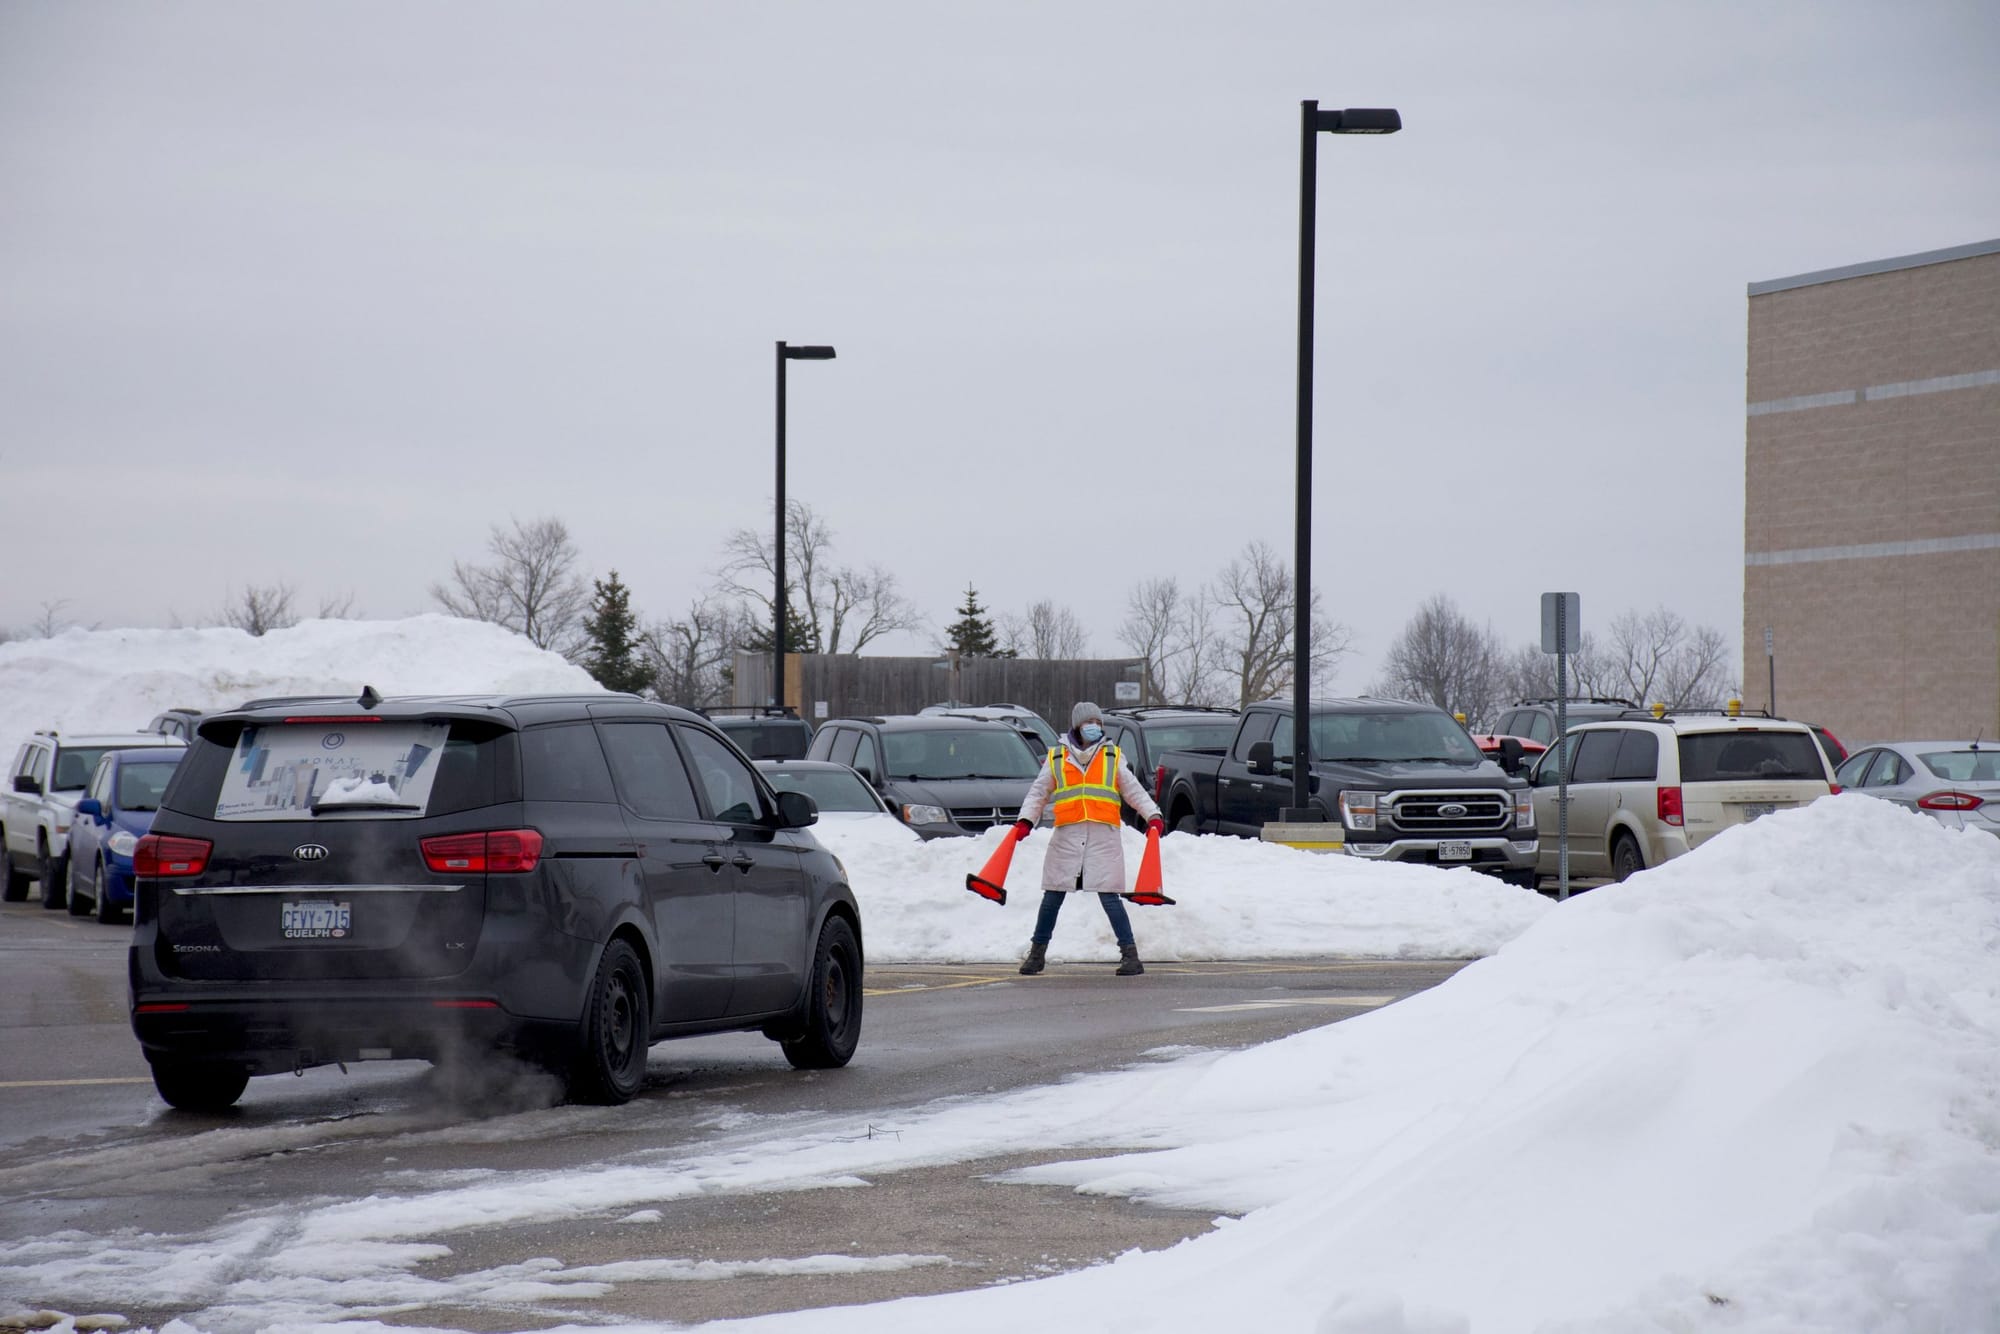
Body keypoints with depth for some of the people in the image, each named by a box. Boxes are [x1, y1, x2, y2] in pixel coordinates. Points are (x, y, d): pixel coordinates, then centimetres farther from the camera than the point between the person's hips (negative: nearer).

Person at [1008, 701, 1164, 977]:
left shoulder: (1113, 758, 13)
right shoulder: (1056, 759, 11)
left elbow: (1134, 791, 12)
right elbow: (1038, 793, 12)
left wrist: (1152, 816, -2)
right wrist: (1025, 820, -2)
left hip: (1103, 836, -1)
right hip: (1067, 836, 1)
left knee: (1109, 896, -9)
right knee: (1053, 897, 7)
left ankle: (1130, 954, -6)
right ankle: (1037, 952, 20)